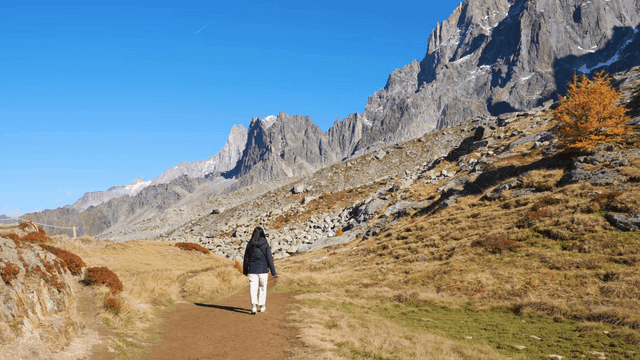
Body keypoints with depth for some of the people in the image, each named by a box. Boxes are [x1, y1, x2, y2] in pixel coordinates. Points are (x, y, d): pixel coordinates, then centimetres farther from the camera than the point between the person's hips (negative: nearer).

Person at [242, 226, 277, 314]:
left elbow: (246, 258, 7)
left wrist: (245, 271, 19)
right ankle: (262, 306, 24)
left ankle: (253, 306, -18)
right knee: (262, 288, 16)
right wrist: (273, 272, -2)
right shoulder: (265, 244, -6)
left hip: (252, 270, 1)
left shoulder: (250, 244, 1)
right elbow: (269, 258, -7)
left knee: (253, 289, 0)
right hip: (263, 270, -1)